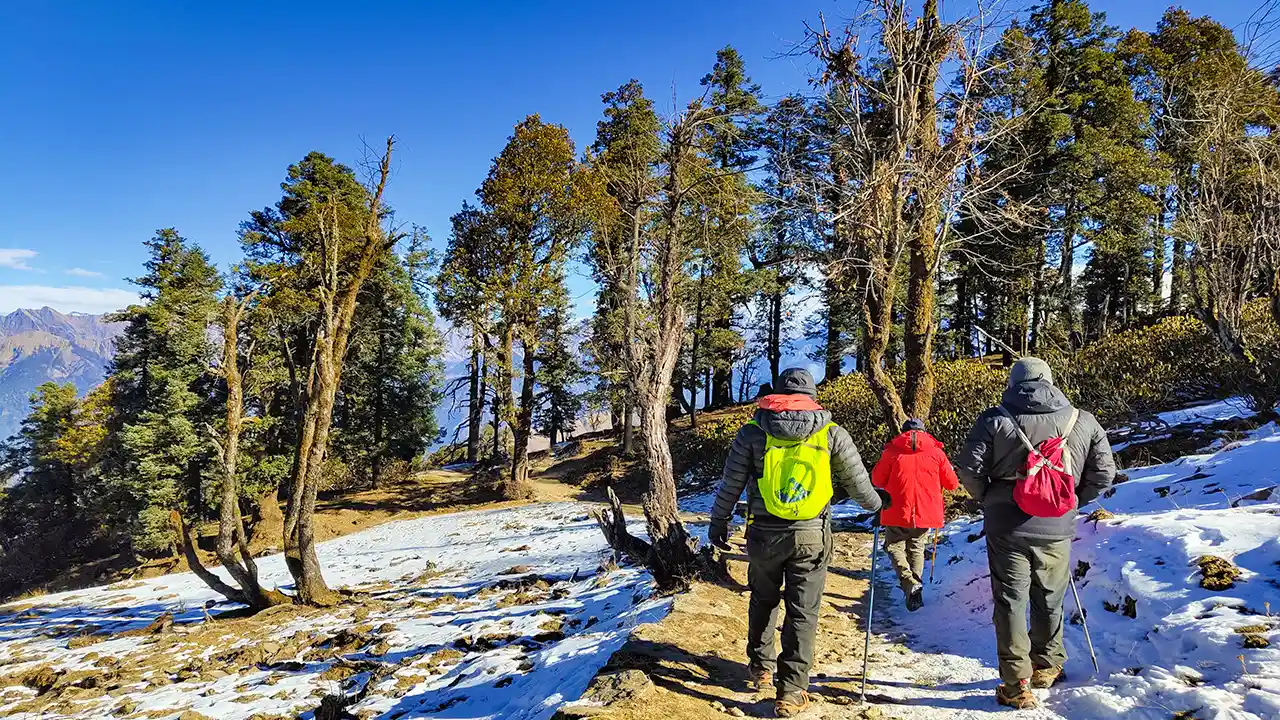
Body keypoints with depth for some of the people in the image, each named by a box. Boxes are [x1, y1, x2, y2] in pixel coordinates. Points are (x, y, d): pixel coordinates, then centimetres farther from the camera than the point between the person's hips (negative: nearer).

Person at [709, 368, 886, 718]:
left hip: (764, 533, 1)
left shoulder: (753, 430, -2)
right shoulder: (832, 433, -2)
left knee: (763, 601, 23)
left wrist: (718, 522, 15)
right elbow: (857, 482, 8)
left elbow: (730, 483, 2)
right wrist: (875, 504, 28)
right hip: (810, 535, -1)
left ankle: (760, 666, 37)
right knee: (802, 613, 8)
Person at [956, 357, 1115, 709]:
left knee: (1011, 601, 5)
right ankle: (1047, 667, 35)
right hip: (1057, 530, 3)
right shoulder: (1083, 422, 2)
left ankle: (1017, 684, 6)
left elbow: (968, 469, -10)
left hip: (1007, 528, -3)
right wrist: (1071, 502, 17)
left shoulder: (995, 419, -7)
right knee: (1049, 601, 20)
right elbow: (1103, 474, 4)